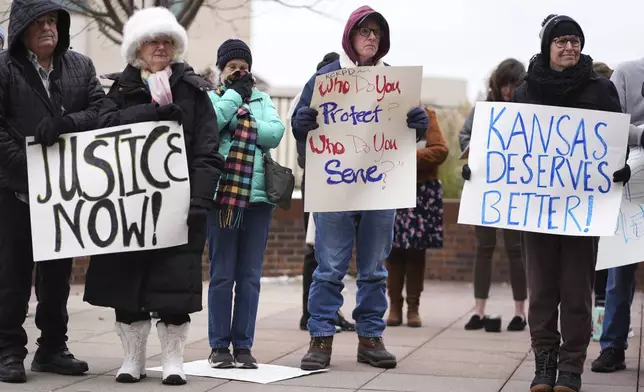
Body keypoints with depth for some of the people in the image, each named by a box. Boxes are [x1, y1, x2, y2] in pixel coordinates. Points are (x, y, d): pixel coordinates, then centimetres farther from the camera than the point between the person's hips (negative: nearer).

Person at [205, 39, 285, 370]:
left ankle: (243, 346, 10)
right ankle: (219, 346, 7)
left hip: (258, 196, 3)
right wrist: (234, 93, -5)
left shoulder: (262, 100, 16)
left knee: (250, 276, 4)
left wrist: (240, 118, -7)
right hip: (222, 194, -3)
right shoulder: (211, 98, 9)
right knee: (222, 274, 0)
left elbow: (275, 134, -2)